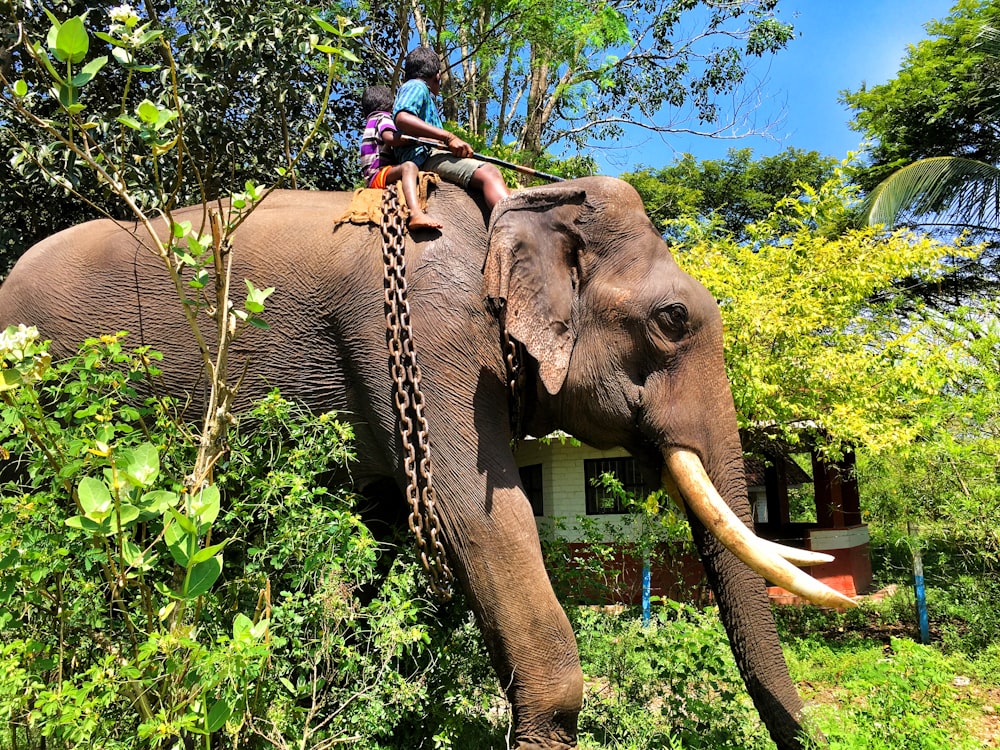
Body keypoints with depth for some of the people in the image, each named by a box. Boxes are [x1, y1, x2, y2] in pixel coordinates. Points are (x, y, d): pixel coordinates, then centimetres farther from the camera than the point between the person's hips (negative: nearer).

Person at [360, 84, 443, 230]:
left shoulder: (371, 121, 33)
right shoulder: (383, 118, 3)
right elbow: (389, 137, -21)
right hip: (378, 174, -10)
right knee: (409, 166, -34)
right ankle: (416, 214, -61)